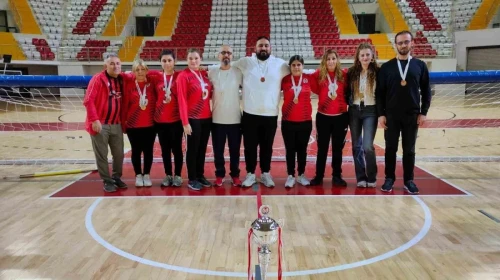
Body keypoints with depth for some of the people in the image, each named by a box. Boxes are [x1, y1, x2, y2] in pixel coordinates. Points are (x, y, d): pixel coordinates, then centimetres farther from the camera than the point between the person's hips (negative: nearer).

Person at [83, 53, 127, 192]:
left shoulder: (121, 80, 8)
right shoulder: (98, 79, -9)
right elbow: (88, 101, -14)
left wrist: (122, 120, 8)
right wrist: (94, 119, -19)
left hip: (116, 124, 5)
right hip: (100, 124, -5)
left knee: (119, 154, 11)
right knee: (102, 155, 4)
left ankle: (116, 177, 29)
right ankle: (107, 181, 16)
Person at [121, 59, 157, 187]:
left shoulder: (152, 85, 2)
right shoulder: (129, 85, -1)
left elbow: (157, 103, 3)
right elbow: (125, 105, 0)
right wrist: (123, 123, -1)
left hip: (150, 125, 1)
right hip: (133, 125, -1)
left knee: (148, 150, 7)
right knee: (136, 151, 8)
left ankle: (147, 175, 21)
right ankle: (138, 175, 21)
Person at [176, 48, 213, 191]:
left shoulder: (204, 74, 9)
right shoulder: (183, 76, -9)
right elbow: (182, 100, -13)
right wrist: (185, 122, -16)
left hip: (207, 117, 6)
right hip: (193, 119, -6)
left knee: (202, 148, 13)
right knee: (193, 148, 4)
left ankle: (200, 175, 26)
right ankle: (192, 179, 16)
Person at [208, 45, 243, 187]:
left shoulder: (238, 72, 0)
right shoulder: (211, 73, 2)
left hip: (235, 119, 0)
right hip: (217, 119, 1)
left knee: (235, 150, 9)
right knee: (218, 150, 9)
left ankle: (235, 175, 24)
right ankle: (219, 175, 24)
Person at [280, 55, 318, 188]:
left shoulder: (309, 78, 0)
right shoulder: (285, 80, -1)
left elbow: (319, 90, -1)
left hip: (305, 121, 1)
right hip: (288, 121, -1)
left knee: (302, 149, 12)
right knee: (290, 149, 6)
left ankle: (301, 175, 25)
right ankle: (290, 176, 18)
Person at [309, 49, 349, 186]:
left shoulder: (344, 75, -2)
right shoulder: (318, 75, -3)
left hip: (341, 116, 1)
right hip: (323, 116, -1)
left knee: (338, 148, 11)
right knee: (322, 148, 8)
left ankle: (337, 176, 24)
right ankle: (318, 176, 19)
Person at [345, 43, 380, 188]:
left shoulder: (377, 72, -3)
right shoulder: (351, 72, 4)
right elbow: (347, 92, 9)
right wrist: (347, 107, 2)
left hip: (370, 111, -3)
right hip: (354, 111, 3)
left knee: (367, 146, -11)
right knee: (357, 146, 7)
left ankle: (371, 178, 7)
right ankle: (361, 178, 18)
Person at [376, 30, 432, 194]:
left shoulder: (420, 65, 4)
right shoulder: (386, 67, 1)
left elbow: (426, 91, 6)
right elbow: (379, 93, 1)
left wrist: (423, 112, -1)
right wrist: (381, 114, -6)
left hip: (412, 116, 1)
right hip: (391, 116, 0)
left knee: (409, 150, 8)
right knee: (390, 149, 6)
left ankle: (409, 180, 19)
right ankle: (389, 179, 19)